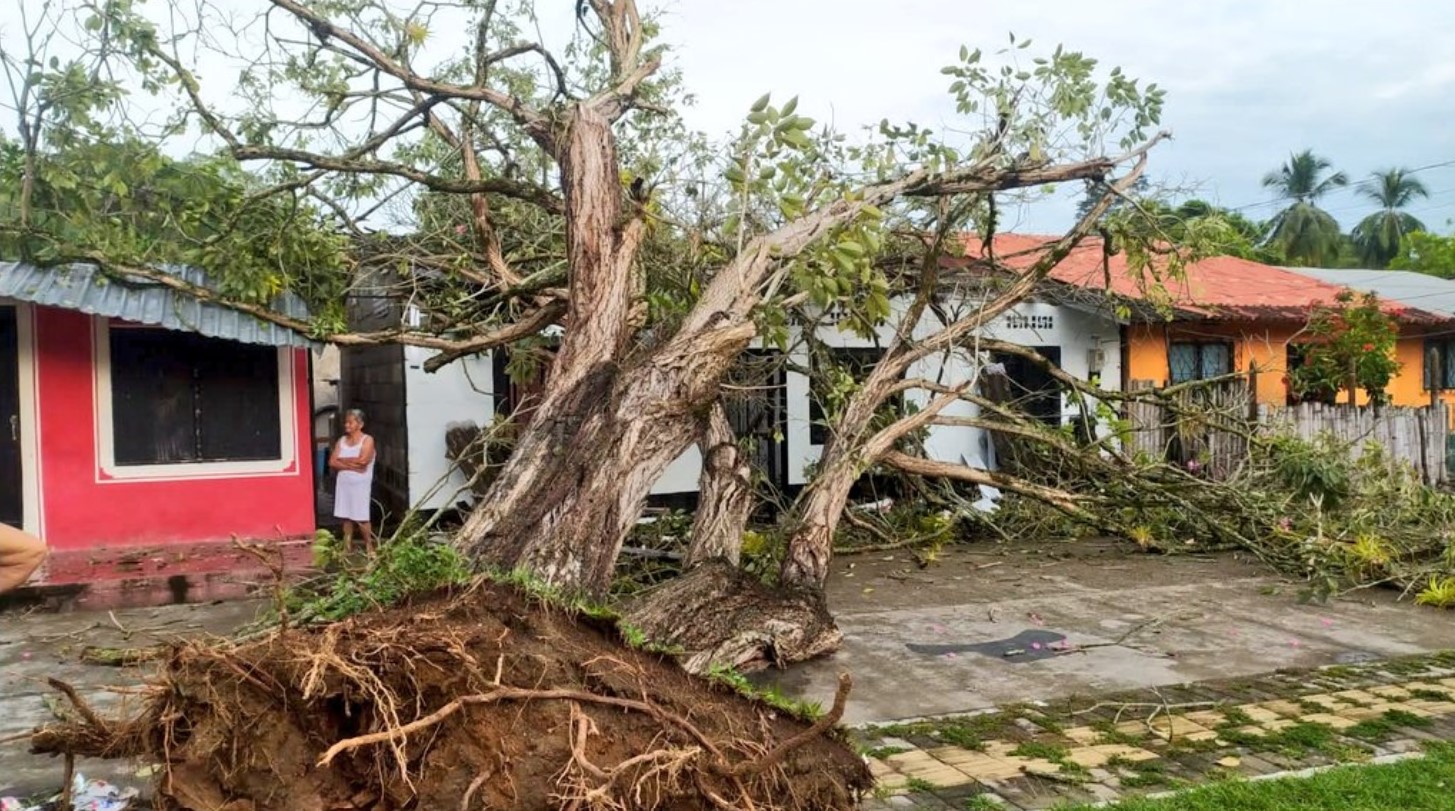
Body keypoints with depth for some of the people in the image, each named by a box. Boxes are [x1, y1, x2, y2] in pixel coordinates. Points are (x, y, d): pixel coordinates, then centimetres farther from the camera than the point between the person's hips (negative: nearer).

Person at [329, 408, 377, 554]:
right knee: (346, 516, 7)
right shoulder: (341, 441, 9)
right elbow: (332, 463, 0)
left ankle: (369, 547, 5)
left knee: (361, 517, -5)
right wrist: (351, 466, -14)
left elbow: (362, 461, -21)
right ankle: (347, 547, 14)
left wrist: (343, 460, -8)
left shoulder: (367, 440, -6)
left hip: (360, 484, -5)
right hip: (343, 483, 5)